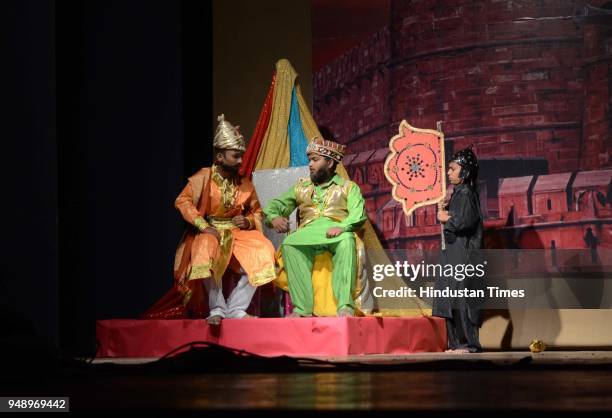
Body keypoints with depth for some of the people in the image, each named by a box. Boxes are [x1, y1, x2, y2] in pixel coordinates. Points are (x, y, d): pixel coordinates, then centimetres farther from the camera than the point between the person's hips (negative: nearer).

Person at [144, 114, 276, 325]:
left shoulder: (245, 184, 5)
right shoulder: (203, 178, -6)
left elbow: (257, 211, 16)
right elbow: (182, 202, -14)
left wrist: (248, 221, -8)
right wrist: (204, 226, -22)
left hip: (237, 233, 4)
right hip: (209, 232, -4)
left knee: (262, 252, -22)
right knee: (207, 252, -39)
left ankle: (236, 307, -14)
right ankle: (217, 308, -25)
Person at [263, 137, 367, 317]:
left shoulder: (348, 187, 17)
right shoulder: (302, 187, 29)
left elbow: (358, 214, 1)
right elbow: (277, 204, 24)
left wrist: (342, 227, -21)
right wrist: (274, 217, -1)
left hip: (336, 232, -3)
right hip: (308, 232, 3)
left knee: (347, 241, -40)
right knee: (289, 245, -33)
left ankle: (345, 307, -45)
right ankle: (303, 308, -38)